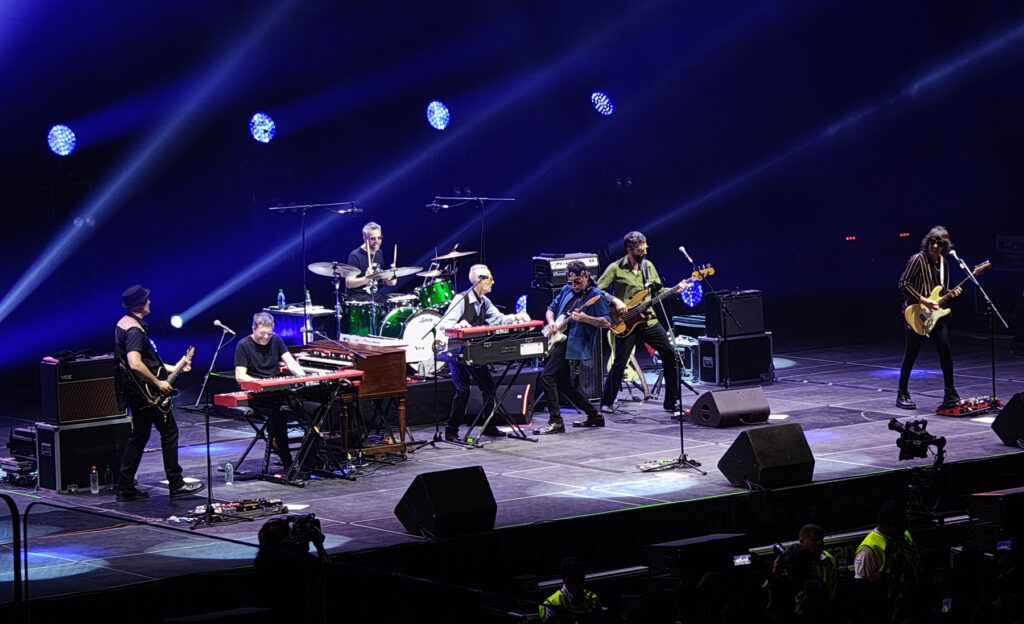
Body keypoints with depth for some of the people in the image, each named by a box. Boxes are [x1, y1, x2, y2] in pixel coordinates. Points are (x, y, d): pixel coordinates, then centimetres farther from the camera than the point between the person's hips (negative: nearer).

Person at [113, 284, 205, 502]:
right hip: (146, 392, -10)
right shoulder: (134, 330, -21)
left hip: (134, 392, 10)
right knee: (169, 431, -1)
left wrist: (173, 368, 22)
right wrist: (158, 383, -21)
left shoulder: (124, 323, 13)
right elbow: (135, 364, -32)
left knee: (139, 435, 14)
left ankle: (125, 488, 13)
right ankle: (176, 484, 2)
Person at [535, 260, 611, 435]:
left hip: (573, 342, -9)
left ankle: (555, 422, -19)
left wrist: (584, 318, -25)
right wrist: (551, 323, 3)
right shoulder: (566, 290, 16)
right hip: (558, 339, 9)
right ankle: (594, 416, 24)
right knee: (562, 384, 14)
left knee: (547, 376, -19)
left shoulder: (596, 295, -6)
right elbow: (551, 309, 25)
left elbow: (606, 323, -12)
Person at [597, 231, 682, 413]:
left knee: (671, 354, -2)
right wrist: (615, 301, -19)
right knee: (619, 364, -4)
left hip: (649, 321, 5)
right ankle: (606, 403, 14)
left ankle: (672, 402, 8)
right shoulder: (615, 269, -7)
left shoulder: (648, 266, 9)